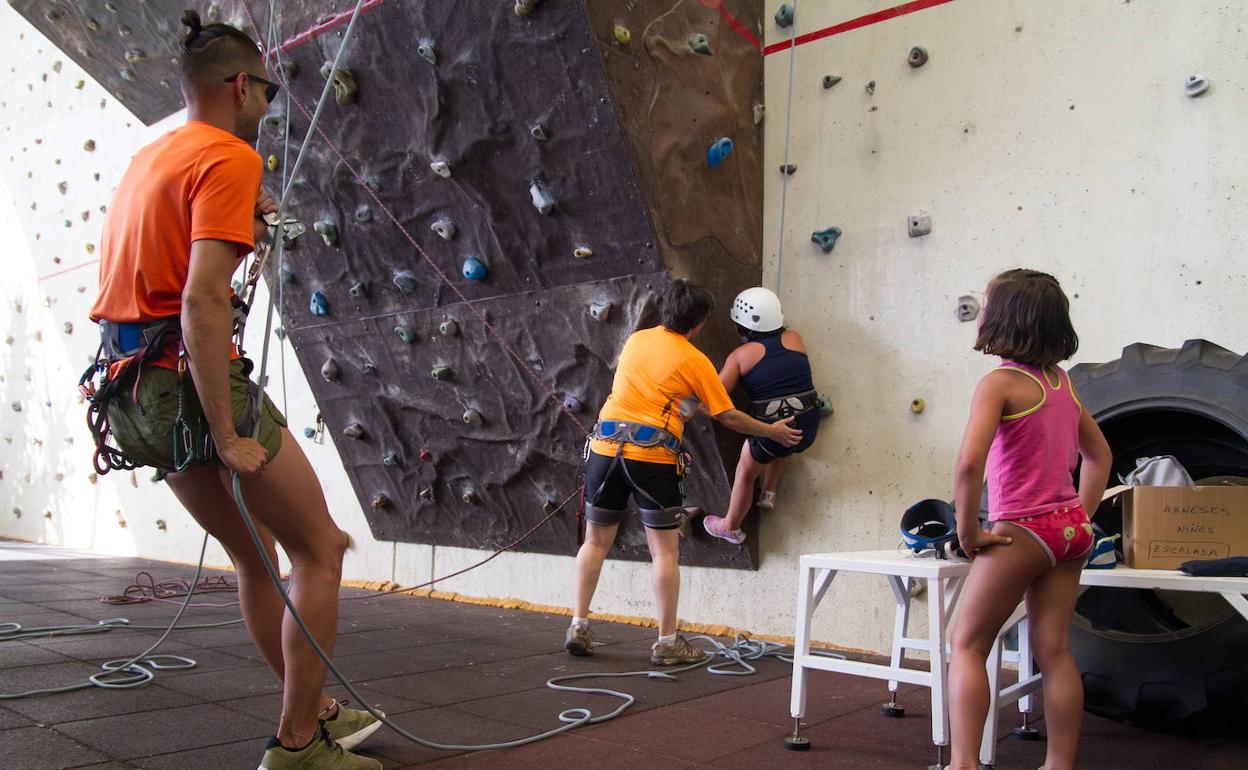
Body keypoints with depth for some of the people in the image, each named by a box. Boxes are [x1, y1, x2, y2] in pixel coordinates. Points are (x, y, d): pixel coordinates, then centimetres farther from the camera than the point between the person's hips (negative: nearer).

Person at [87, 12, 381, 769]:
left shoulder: (148, 157, 17)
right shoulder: (230, 158, -11)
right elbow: (201, 299, -22)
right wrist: (228, 437, -22)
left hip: (137, 388, 10)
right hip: (194, 383, -9)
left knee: (255, 553, 18)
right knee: (321, 546, 2)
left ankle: (317, 709, 29)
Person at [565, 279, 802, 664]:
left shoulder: (636, 339, 12)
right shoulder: (696, 361, -2)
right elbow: (729, 417, 3)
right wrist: (773, 431, 17)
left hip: (606, 447, 5)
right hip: (653, 457, -5)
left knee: (596, 541, 14)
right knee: (664, 551, 5)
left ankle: (578, 627, 16)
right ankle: (667, 642, 10)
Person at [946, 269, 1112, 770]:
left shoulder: (1001, 382, -15)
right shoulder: (1061, 381, 8)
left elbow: (970, 462, -28)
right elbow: (1100, 456, 19)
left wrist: (967, 531, -17)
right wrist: (1080, 517, 17)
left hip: (1022, 531, -7)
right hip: (1068, 528, 7)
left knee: (967, 645, 3)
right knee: (1054, 650, 12)